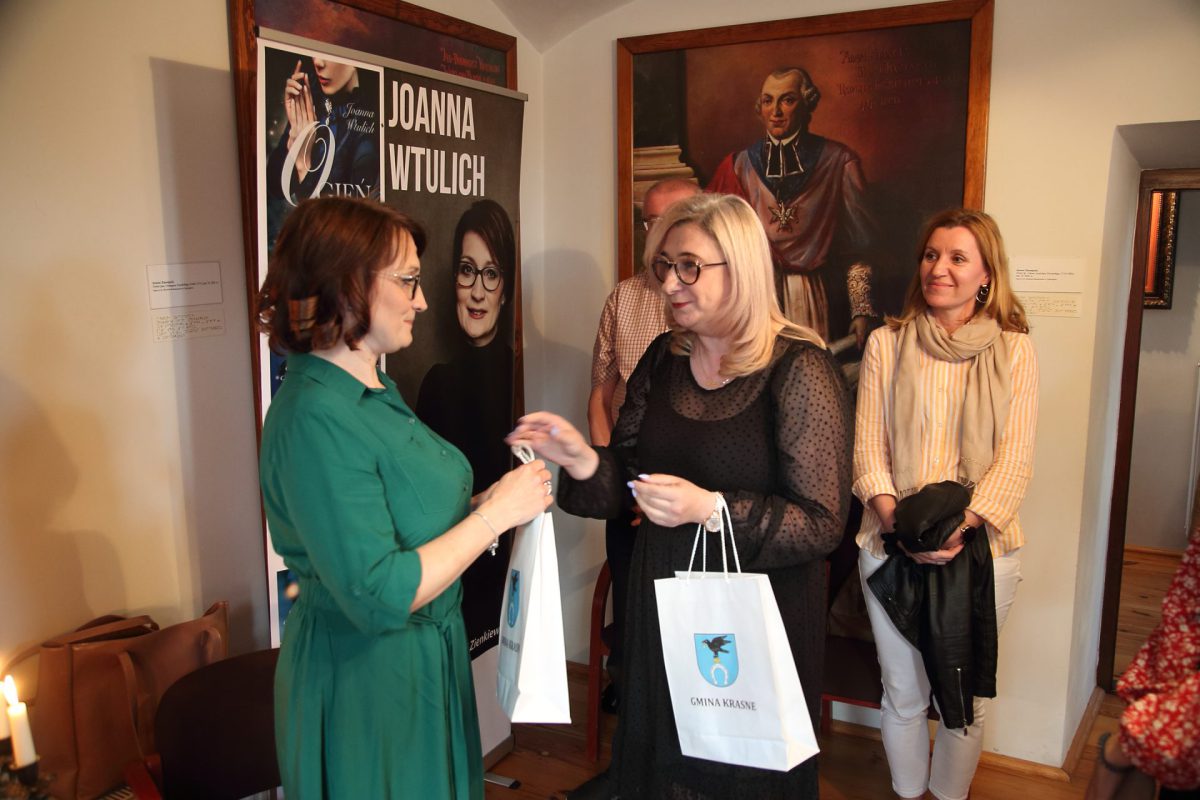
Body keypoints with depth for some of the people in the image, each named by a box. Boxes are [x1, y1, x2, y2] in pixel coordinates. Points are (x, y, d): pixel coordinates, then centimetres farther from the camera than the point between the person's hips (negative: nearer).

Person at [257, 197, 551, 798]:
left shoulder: (372, 390, 4)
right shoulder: (316, 419, -26)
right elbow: (379, 595, -29)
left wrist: (489, 500, -5)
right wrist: (497, 512, -23)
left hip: (425, 658, 9)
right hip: (365, 685, -9)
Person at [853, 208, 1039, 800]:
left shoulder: (1014, 350, 1)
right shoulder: (886, 344, 2)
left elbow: (1015, 457, -5)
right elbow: (868, 447, 0)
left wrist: (960, 527, -18)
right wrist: (896, 521, -16)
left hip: (981, 548, 0)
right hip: (891, 545, 0)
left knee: (966, 696, 12)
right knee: (903, 692, 12)